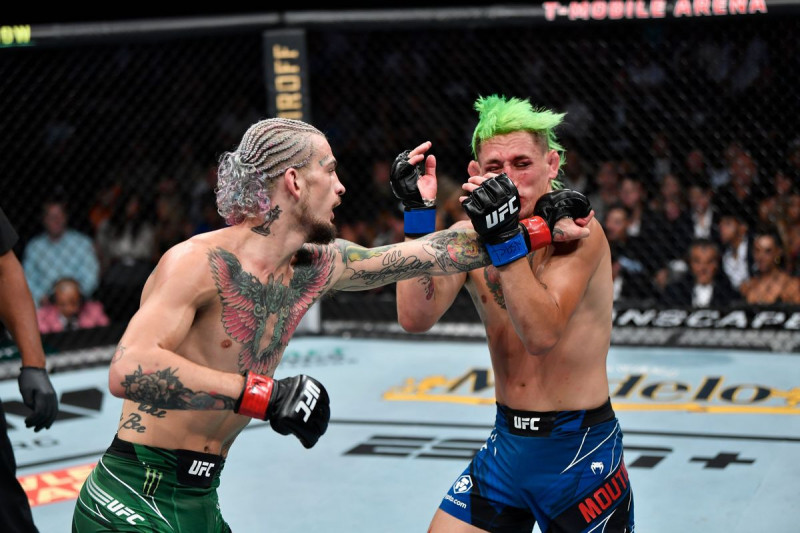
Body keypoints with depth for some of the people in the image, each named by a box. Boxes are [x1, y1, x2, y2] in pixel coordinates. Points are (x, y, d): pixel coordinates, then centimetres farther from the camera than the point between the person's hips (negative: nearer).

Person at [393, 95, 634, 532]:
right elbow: (414, 318, -14)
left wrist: (504, 240, -38)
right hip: (506, 444, 5)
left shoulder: (576, 232, -16)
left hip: (579, 449, -4)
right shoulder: (471, 234, -1)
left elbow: (542, 335, -30)